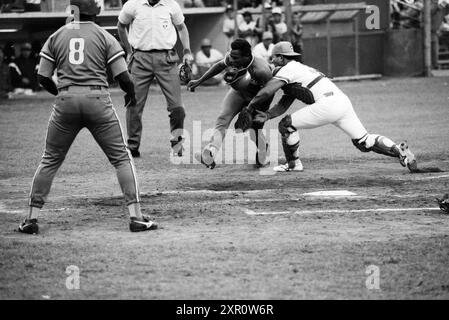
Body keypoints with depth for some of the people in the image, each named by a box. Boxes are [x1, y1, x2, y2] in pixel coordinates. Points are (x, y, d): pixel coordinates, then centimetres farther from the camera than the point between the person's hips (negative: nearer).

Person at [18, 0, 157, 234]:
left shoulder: (56, 37, 9)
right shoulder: (104, 37, 4)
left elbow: (43, 78, 8)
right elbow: (122, 76, -1)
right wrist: (131, 95, 19)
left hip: (66, 102, 2)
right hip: (98, 101, -2)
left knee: (50, 160, 14)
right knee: (121, 158, 7)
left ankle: (32, 218, 10)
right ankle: (136, 216, -1)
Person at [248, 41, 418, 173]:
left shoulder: (288, 70, 3)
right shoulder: (298, 69, 32)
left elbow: (266, 92, -9)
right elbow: (284, 104, 29)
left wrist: (249, 107, 7)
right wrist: (267, 115, 15)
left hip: (327, 104, -9)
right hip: (343, 101, 9)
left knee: (286, 125, 2)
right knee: (362, 141, 6)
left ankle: (293, 163, 12)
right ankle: (399, 150, -8)